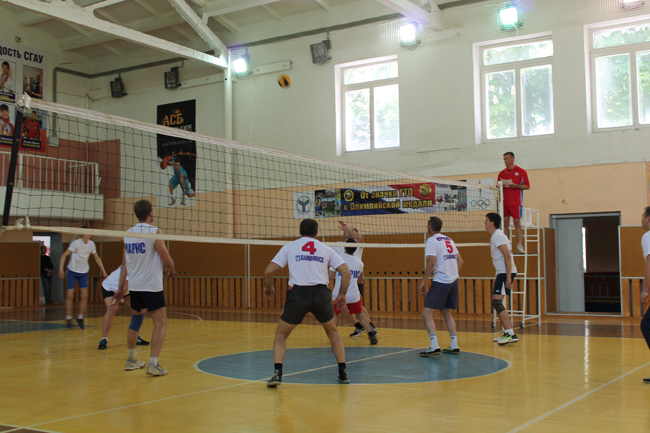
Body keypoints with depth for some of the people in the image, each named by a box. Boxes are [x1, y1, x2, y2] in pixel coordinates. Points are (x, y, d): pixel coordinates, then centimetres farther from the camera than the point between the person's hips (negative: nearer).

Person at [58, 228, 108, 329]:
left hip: (84, 272, 4)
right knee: (70, 296, -4)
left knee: (84, 296, -3)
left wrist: (103, 270, 9)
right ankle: (68, 319, 7)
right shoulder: (76, 243, -15)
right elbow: (64, 255, -14)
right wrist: (61, 268, -25)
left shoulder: (91, 244, -1)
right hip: (72, 271, -4)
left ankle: (80, 318, 9)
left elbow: (96, 258, 12)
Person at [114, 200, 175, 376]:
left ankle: (131, 360, 30)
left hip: (134, 286, 7)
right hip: (152, 285, -7)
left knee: (136, 321, 21)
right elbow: (167, 260, -12)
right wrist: (171, 269, 10)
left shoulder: (128, 234, 7)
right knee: (160, 323, -3)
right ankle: (153, 364, -12)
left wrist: (121, 288, 15)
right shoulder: (154, 232, -11)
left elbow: (125, 263, 10)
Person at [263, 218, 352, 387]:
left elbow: (269, 271, 4)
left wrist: (268, 287, 23)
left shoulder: (289, 246, 12)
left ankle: (277, 373, 0)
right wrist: (342, 295, 19)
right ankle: (343, 372, 20)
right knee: (333, 332, 26)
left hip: (298, 294, -1)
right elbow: (346, 272, 7)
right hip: (321, 293, 1)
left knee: (281, 334, 18)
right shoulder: (326, 249, 16)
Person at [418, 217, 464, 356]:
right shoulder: (449, 240, 16)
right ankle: (454, 346, 18)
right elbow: (460, 260, 18)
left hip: (440, 281, -8)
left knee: (426, 313, -8)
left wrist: (423, 281, -10)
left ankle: (434, 347, -18)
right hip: (453, 281, 8)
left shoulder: (432, 240, -7)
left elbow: (432, 263, -16)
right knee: (447, 313, 19)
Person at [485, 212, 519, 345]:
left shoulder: (498, 236, -13)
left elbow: (507, 256, -20)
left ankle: (511, 334, -19)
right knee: (497, 303, 14)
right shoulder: (496, 236, 18)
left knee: (496, 302, -16)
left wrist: (508, 277, -24)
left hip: (506, 272, -11)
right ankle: (507, 333, 18)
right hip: (502, 273, 11)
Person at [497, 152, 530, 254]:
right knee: (505, 223, 2)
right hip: (504, 202, 4)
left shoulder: (521, 171, 2)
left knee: (517, 223, -5)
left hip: (516, 202, -4)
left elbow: (527, 186, 1)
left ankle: (519, 246, -4)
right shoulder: (502, 173, 14)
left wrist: (516, 186, -14)